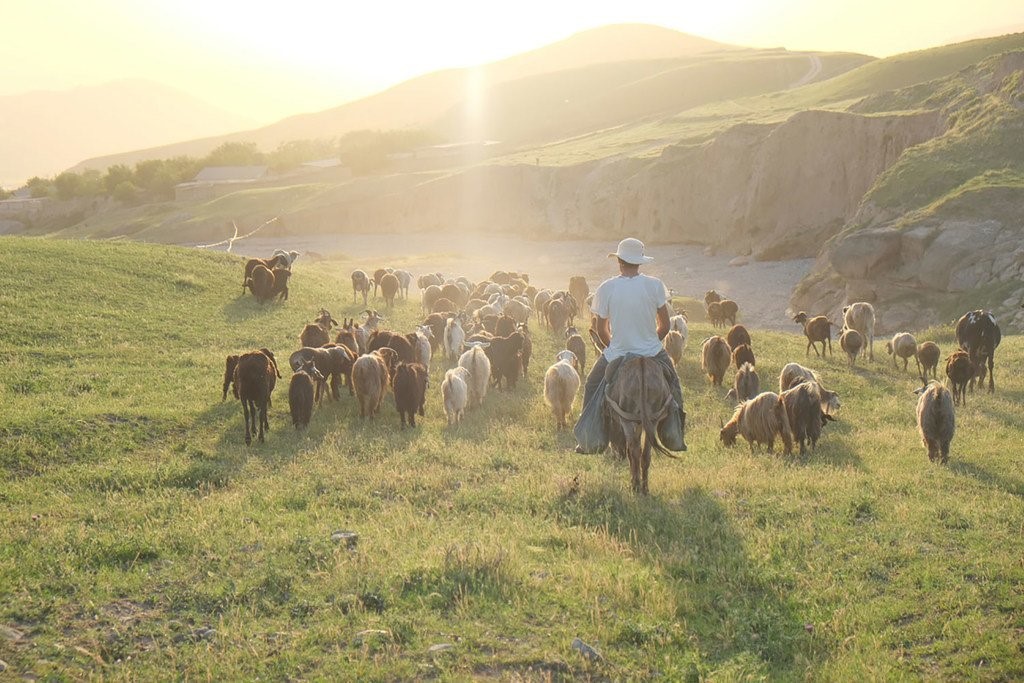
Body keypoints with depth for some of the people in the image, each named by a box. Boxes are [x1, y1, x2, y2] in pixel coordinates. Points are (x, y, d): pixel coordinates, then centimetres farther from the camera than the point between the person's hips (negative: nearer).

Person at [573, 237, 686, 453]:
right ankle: (675, 439, 28)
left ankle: (589, 442, 20)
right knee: (672, 385, 26)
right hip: (652, 352, 1)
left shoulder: (606, 288, -10)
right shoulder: (655, 285, -8)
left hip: (617, 353, -1)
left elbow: (600, 328, -2)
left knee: (592, 387, 22)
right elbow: (664, 325, -3)